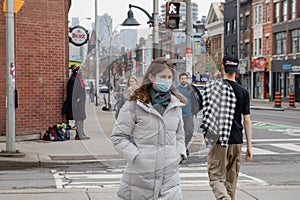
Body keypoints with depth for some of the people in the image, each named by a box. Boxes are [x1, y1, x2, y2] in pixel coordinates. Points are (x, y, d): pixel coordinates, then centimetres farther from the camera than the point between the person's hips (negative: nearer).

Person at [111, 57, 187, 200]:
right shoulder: (135, 104, -6)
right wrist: (137, 156, -12)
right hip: (140, 175, -3)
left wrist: (180, 153, 10)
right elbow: (118, 136, -5)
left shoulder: (175, 104, 11)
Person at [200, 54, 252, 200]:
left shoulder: (212, 87, -4)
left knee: (216, 177, -2)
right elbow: (247, 120, 2)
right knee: (231, 180, 15)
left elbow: (206, 110, 0)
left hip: (219, 140, -3)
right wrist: (249, 146, 6)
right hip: (237, 141, 3)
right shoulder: (243, 92, 2)